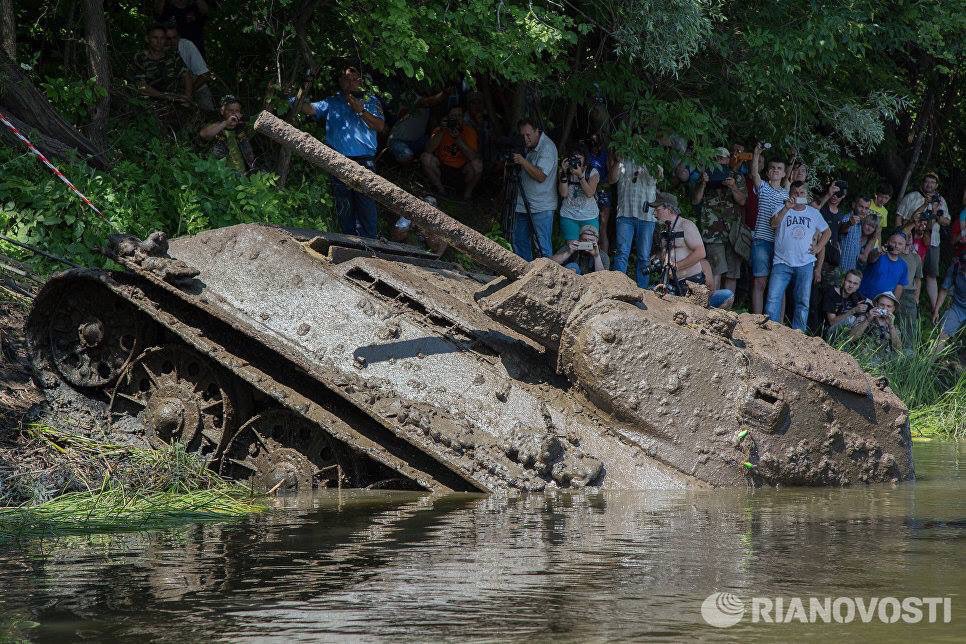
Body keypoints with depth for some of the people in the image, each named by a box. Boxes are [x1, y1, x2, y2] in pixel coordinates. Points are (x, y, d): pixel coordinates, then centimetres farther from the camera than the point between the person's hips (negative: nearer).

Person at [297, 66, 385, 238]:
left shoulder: (371, 102, 17)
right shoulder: (332, 103, 18)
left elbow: (380, 126, 4)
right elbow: (310, 109, 3)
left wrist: (360, 110, -5)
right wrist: (294, 99, -15)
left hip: (364, 161, -2)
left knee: (366, 204, -10)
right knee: (344, 207, 4)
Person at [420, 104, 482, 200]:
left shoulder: (469, 131, -7)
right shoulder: (439, 130, -5)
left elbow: (473, 157, -20)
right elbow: (429, 150, -21)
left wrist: (458, 138, -28)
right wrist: (441, 132, -29)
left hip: (462, 173, -1)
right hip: (443, 170, 1)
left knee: (477, 164, -29)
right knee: (426, 157, -22)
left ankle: (468, 192, -2)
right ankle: (440, 189, -3)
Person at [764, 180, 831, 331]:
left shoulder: (814, 213, 13)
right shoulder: (782, 209, 4)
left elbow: (827, 231, 24)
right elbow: (774, 224, -16)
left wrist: (819, 247, 9)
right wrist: (786, 208, -28)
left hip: (805, 264, 2)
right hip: (782, 263, -2)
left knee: (803, 302, 3)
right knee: (773, 299, -11)